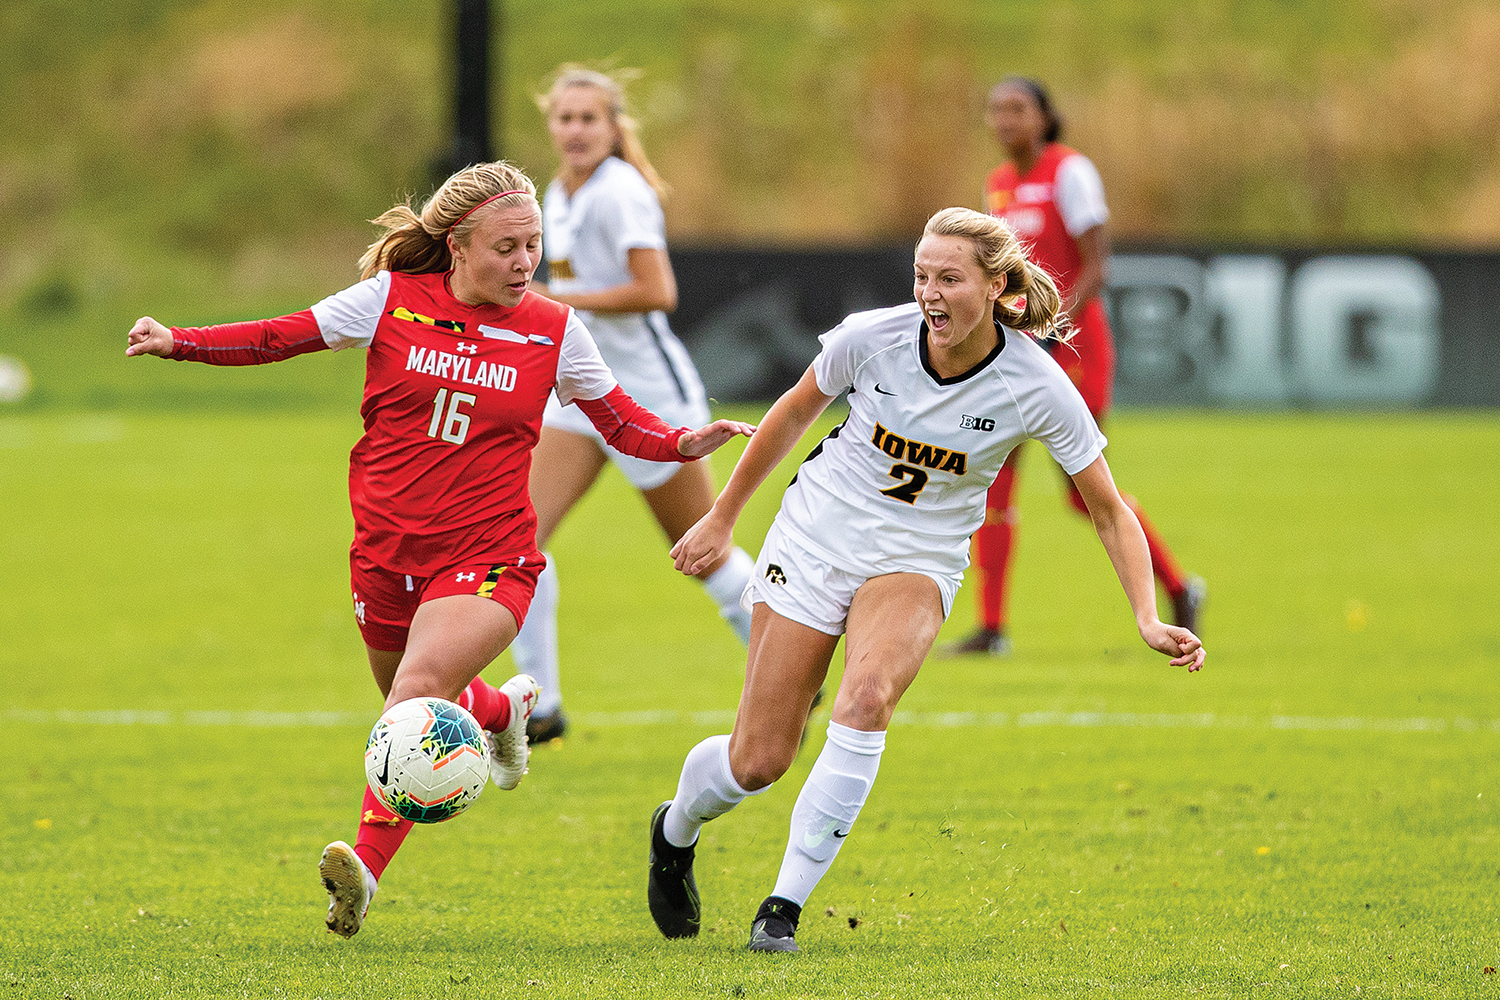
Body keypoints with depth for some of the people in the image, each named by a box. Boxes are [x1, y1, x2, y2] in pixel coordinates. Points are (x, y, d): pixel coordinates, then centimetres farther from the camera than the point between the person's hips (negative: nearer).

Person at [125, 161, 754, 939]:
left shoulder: (554, 330, -1)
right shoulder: (392, 300, -2)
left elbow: (623, 424, 9)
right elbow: (282, 337, 5)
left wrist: (685, 443, -11)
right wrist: (179, 343, -6)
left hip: (487, 558, -3)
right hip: (387, 549, 3)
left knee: (418, 692, -26)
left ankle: (366, 863, -29)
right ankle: (503, 708, 55)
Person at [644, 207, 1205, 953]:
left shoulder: (1035, 388, -19)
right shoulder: (872, 337, -17)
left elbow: (1109, 512, -9)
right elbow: (795, 411, 4)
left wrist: (1148, 620, -21)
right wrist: (722, 518, 11)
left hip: (917, 562, -1)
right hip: (816, 538, 1)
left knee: (866, 699, -32)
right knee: (757, 761, -1)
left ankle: (786, 906, -22)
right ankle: (675, 830, 36)